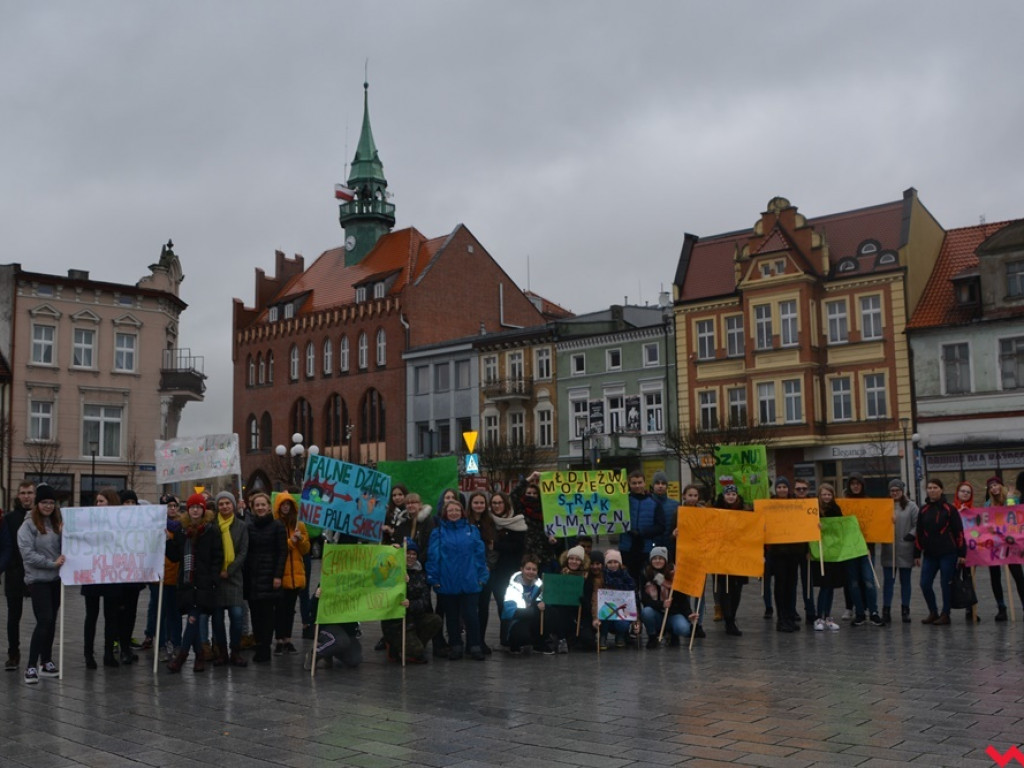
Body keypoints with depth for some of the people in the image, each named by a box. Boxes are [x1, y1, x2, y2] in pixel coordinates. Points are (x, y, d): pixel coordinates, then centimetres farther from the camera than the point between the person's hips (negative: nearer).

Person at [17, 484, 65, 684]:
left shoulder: (57, 523, 11)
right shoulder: (28, 525, -6)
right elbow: (28, 554, -13)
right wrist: (51, 563, -18)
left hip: (56, 579, 6)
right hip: (38, 580, -6)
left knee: (51, 621, 11)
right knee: (44, 621, -13)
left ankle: (46, 663, 21)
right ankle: (31, 666, -9)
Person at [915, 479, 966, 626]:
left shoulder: (949, 509, -3)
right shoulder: (923, 510, 10)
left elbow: (959, 531, -4)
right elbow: (919, 533, 12)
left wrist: (961, 553, -7)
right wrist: (917, 554, 10)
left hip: (948, 553, -4)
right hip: (929, 554, 4)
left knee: (946, 584, 1)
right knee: (925, 584, 1)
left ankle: (945, 615, 13)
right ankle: (933, 612, 18)